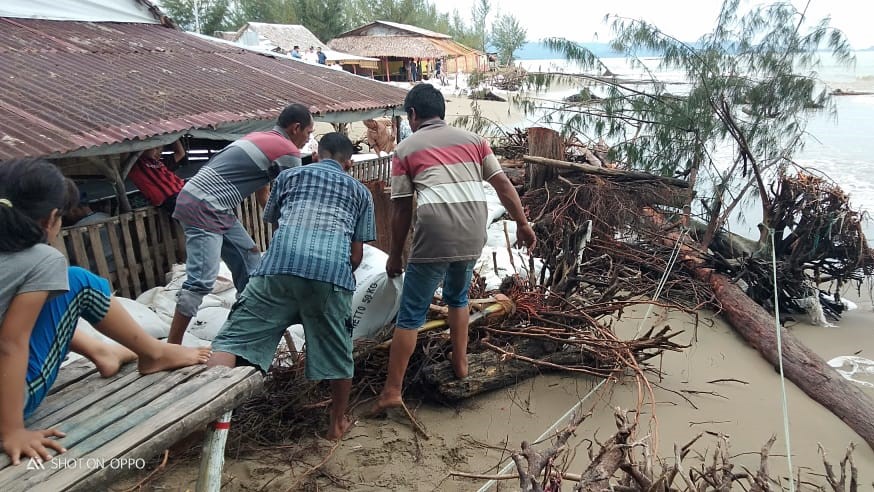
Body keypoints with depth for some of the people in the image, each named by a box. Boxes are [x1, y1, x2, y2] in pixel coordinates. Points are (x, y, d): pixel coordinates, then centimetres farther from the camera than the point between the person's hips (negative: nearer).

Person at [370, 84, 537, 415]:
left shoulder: (405, 149, 12)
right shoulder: (472, 139, 20)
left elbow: (401, 210, 9)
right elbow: (503, 185, 14)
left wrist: (395, 254, 17)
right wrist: (523, 225, 20)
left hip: (433, 238, -4)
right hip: (473, 236, 4)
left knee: (411, 314, 5)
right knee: (458, 297, 29)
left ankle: (392, 391, 9)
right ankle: (460, 363, 38)